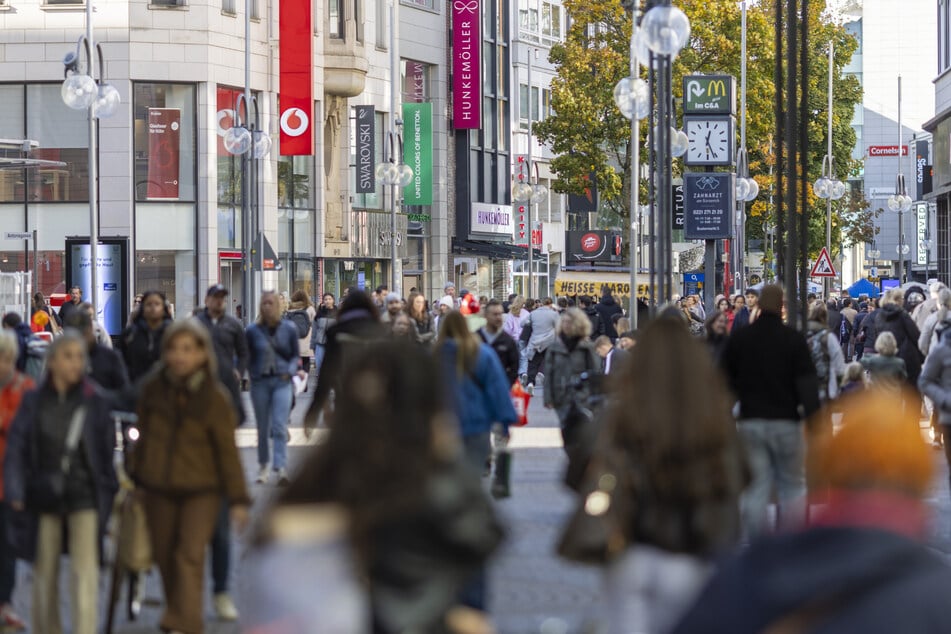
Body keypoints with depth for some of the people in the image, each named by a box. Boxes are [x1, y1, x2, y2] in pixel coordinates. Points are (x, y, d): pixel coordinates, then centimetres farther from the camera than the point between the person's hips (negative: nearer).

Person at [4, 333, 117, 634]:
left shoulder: (96, 402, 0)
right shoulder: (34, 402, 1)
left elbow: (107, 450, 4)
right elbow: (16, 448, -1)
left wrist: (108, 491, 0)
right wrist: (15, 493, -11)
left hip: (84, 496, -1)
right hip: (44, 495, 1)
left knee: (85, 570, -12)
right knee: (45, 571, 10)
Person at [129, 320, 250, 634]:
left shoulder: (215, 397, -9)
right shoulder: (153, 388, 0)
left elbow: (227, 451, -5)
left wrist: (238, 499, -6)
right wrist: (137, 476, 19)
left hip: (201, 490, -4)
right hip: (158, 490, 4)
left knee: (191, 556, -15)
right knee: (165, 558, 11)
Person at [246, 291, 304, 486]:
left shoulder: (289, 329, 2)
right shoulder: (252, 331, 0)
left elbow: (296, 355, 9)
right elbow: (246, 357, 8)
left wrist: (291, 371, -6)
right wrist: (252, 373, -4)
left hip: (282, 382, -1)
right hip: (260, 382, 1)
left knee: (279, 427, -13)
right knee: (263, 429, 9)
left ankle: (281, 469, -18)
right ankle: (263, 467, 26)